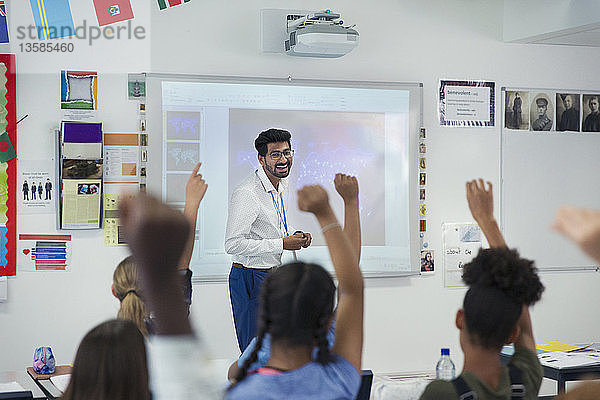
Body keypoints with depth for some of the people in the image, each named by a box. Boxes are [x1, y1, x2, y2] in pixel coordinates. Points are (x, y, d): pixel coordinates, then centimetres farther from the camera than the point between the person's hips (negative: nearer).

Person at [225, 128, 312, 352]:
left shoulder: (282, 186, 9)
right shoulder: (246, 194, -21)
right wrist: (281, 244, -22)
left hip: (275, 274, 9)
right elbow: (233, 244, -25)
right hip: (251, 280, -9)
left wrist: (294, 238, 2)